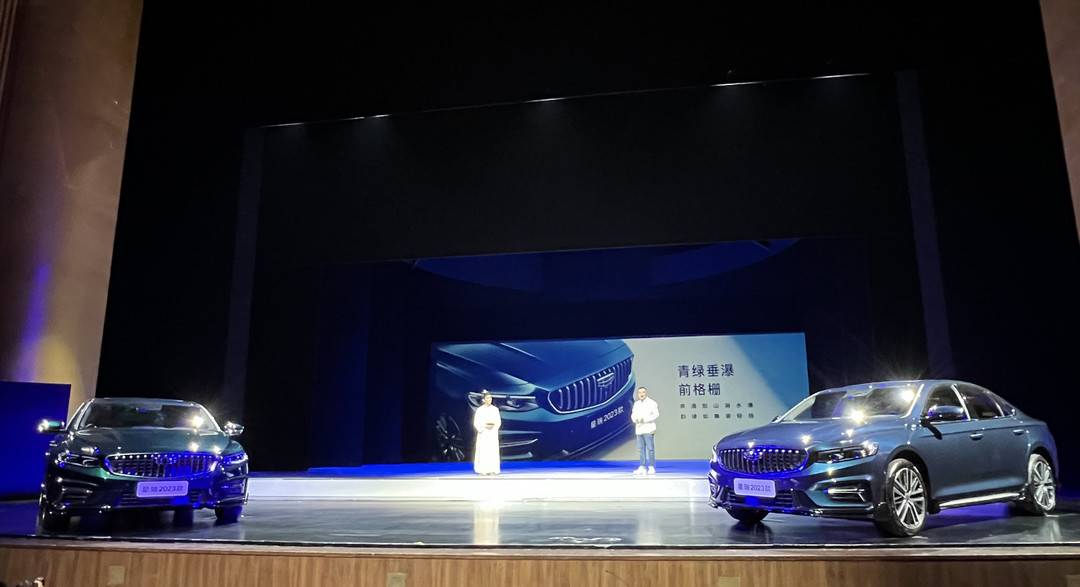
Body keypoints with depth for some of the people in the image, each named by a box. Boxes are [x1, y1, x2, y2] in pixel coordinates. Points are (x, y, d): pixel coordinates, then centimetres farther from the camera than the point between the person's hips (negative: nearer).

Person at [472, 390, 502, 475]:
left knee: (493, 451, 0)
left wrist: (493, 425, -13)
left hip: (493, 433, 3)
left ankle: (492, 470, 5)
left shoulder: (495, 409, 5)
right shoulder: (479, 410, -3)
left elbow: (499, 421, 7)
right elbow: (476, 422, -3)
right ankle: (482, 470, 0)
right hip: (483, 433, -3)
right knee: (483, 451, -5)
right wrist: (484, 426, -17)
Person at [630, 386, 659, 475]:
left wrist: (645, 419, -17)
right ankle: (642, 467, 13)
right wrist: (636, 419, -7)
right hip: (639, 429, 6)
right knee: (641, 448, 8)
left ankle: (652, 468, -2)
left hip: (648, 429, -6)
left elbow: (656, 414, -10)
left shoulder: (652, 403, -3)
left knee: (650, 448, -6)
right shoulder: (636, 403, 16)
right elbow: (633, 414, 16)